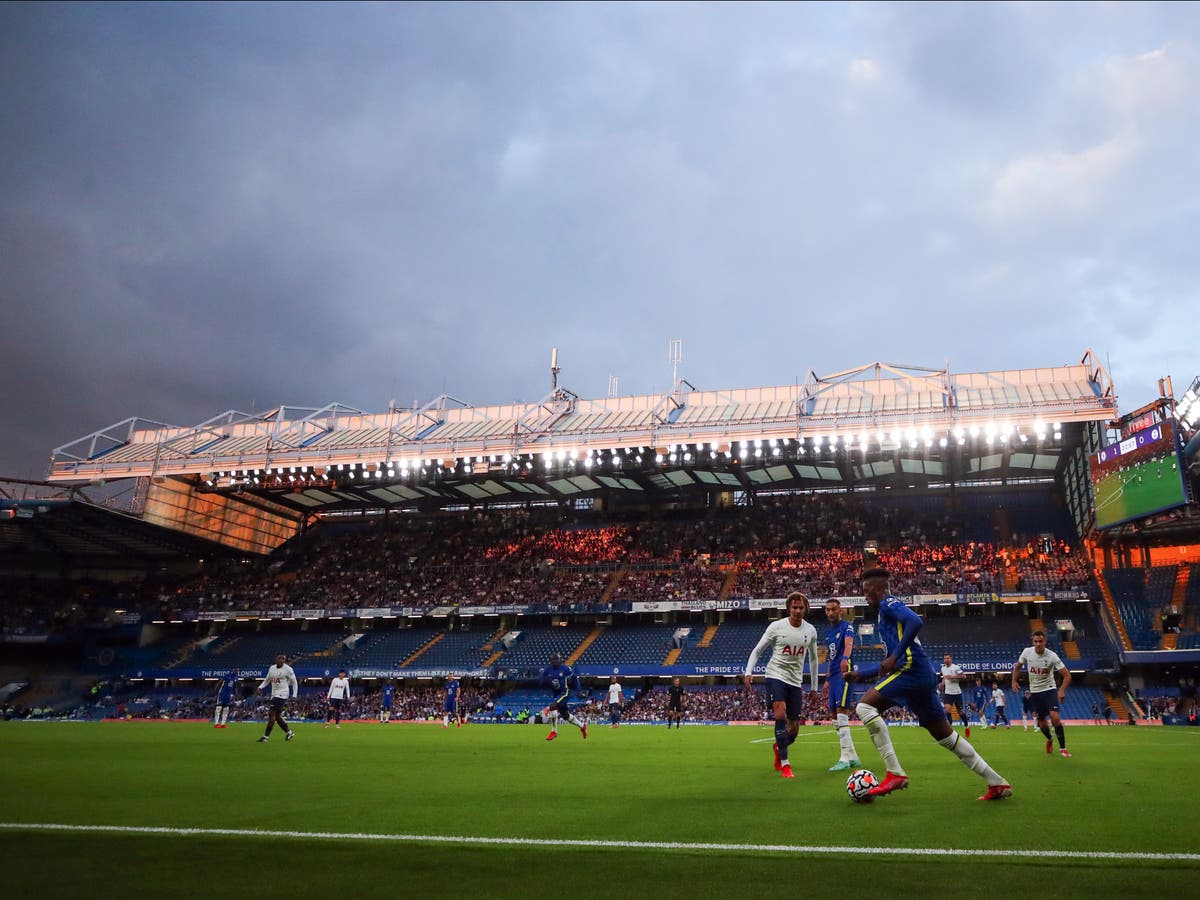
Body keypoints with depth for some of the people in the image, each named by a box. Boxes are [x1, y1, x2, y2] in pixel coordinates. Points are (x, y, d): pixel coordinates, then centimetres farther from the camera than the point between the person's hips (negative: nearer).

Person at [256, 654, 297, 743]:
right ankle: (289, 732, 26)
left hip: (282, 694, -7)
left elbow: (294, 682, -2)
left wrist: (294, 695, -7)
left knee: (272, 714, -14)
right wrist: (260, 687, 4)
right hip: (274, 694, 7)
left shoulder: (288, 669, -9)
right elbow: (267, 680, 20)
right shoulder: (272, 668, 7)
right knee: (277, 716, 10)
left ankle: (266, 736, -10)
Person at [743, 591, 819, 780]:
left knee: (794, 728, 6)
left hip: (796, 681, 4)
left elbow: (813, 658, 17)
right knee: (781, 714, -25)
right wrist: (748, 672, -15)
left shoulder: (810, 631, 3)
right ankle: (784, 764, -17)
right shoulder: (777, 626, -7)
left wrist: (814, 686, 19)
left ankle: (778, 747, 40)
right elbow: (757, 650, -1)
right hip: (775, 676, -4)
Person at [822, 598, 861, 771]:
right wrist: (827, 679, 24)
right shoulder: (828, 632, 19)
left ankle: (845, 758, -16)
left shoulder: (847, 627, -6)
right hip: (833, 676, 9)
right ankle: (852, 757, 14)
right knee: (836, 715, 8)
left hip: (843, 673, -9)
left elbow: (848, 643, -28)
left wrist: (845, 658, -49)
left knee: (841, 713, -16)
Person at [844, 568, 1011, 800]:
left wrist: (894, 657, -21)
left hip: (911, 669, -10)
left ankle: (895, 773, -18)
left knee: (865, 706, -14)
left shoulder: (888, 603, -1)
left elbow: (915, 621, -22)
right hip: (925, 676, 10)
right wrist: (859, 673, 30)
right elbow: (890, 662, 32)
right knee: (944, 734, 14)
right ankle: (997, 783, 19)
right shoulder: (886, 612, 27)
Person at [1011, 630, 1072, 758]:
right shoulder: (1027, 652, -9)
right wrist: (1014, 681, -4)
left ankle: (1063, 748, -6)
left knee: (1055, 717, -20)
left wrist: (1062, 691, -28)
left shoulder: (1052, 656, -17)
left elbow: (1067, 675, -15)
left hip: (1049, 689, -3)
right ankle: (1049, 740, 39)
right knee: (1041, 721, 8)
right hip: (1034, 691, 3)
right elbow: (1017, 667, 8)